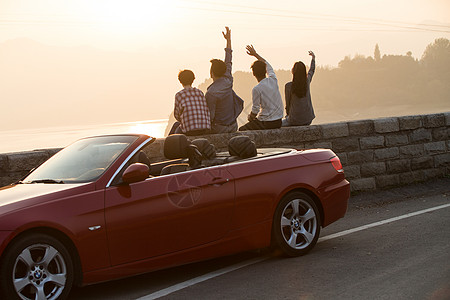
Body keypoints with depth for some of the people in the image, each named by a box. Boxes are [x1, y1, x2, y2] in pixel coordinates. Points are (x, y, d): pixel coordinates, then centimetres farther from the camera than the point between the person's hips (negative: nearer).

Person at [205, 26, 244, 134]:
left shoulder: (211, 93, -23)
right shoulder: (228, 81, -5)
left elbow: (210, 116, -21)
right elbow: (228, 62, 11)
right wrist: (228, 40, 20)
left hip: (219, 128, -6)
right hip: (233, 127, 6)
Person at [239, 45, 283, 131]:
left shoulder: (256, 89, -18)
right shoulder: (273, 80, 0)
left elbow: (255, 110, -13)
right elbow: (268, 66, 22)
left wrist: (250, 117, 9)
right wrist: (255, 54, 28)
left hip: (266, 123, -7)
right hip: (278, 122, 7)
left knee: (241, 130, 10)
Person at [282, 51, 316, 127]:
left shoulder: (288, 86, -15)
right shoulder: (307, 82, -2)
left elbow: (288, 103, -4)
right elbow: (311, 71, 20)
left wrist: (288, 114, 15)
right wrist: (313, 58, 37)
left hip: (295, 120, -5)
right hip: (308, 120, 5)